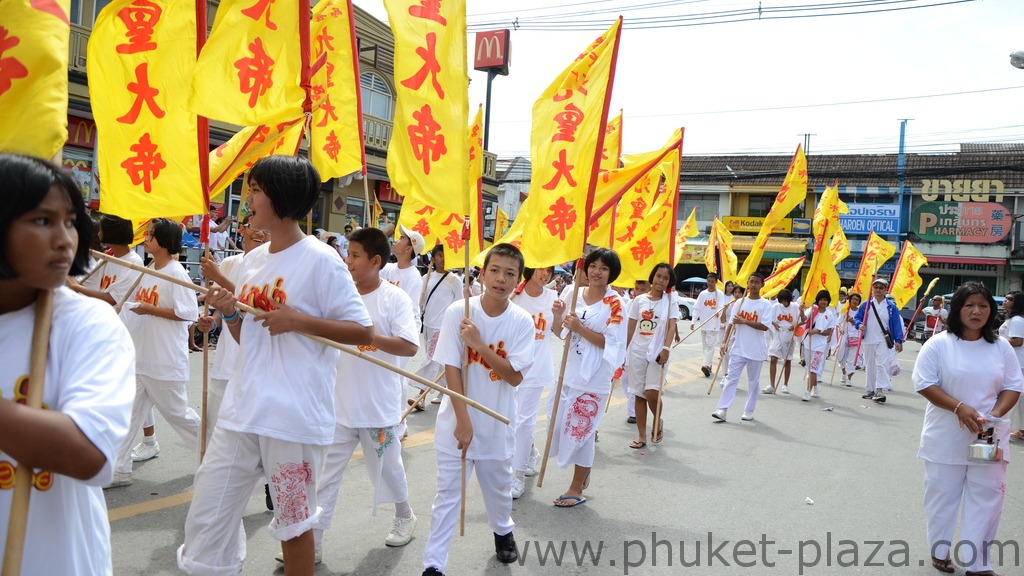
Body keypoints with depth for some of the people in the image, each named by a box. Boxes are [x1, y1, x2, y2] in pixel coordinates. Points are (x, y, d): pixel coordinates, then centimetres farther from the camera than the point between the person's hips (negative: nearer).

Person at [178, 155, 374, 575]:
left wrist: (298, 320, -20)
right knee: (205, 523, 11)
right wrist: (229, 312, -2)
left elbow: (363, 332, -12)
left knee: (293, 522, 10)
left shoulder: (320, 260, -11)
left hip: (295, 416, -7)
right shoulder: (254, 260, 11)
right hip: (242, 410, 7)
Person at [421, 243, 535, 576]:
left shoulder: (522, 321, -9)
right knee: (448, 492, 3)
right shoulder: (458, 312, -13)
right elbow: (451, 369, -12)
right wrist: (463, 420, -14)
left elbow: (515, 377, -14)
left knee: (498, 485, 21)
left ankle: (503, 531, 48)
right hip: (457, 419, -2)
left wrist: (478, 343, -22)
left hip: (498, 422, 2)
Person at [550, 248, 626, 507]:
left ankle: (577, 488, 17)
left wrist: (580, 328, -23)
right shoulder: (575, 296, 5)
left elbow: (611, 342, -15)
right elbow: (559, 332, 11)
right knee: (562, 425, 13)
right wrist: (558, 314, -9)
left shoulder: (614, 304, -9)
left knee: (581, 429, 1)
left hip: (594, 377, -6)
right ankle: (582, 475, 35)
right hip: (570, 371, 6)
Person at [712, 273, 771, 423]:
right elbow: (732, 324, 6)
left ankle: (749, 410, 20)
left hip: (756, 350, -2)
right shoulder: (739, 302, 6)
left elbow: (764, 326, -14)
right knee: (731, 377, -2)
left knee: (753, 381, 9)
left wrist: (744, 321, -17)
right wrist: (725, 342, -1)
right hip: (738, 348, 3)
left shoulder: (766, 304, -4)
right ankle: (723, 410, -5)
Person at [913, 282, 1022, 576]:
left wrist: (994, 415, -13)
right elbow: (924, 383, -10)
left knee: (987, 498, 4)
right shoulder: (939, 344, -8)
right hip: (946, 438, -2)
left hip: (988, 438, 3)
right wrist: (959, 408, -20)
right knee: (942, 495, 10)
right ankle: (939, 551, 29)